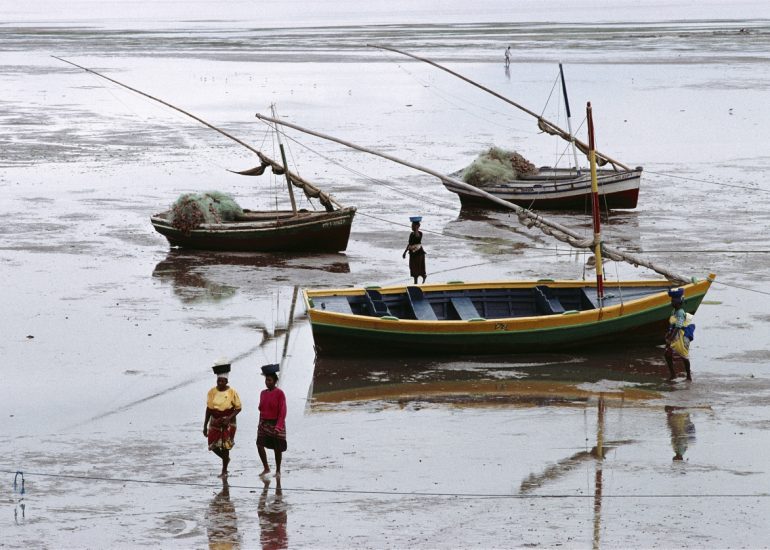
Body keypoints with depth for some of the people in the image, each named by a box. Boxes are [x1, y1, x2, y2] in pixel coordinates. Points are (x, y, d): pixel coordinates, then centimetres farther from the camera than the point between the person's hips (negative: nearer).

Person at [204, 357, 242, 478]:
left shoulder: (232, 392, -11)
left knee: (225, 447, -1)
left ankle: (224, 470, 14)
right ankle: (226, 459, 33)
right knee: (213, 446, 2)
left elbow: (238, 408, -5)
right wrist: (205, 425, 5)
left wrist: (229, 418, -21)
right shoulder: (212, 392, -2)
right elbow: (209, 409, 5)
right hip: (215, 423, 3)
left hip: (228, 423, -3)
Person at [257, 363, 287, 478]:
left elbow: (282, 412, -14)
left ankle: (278, 471, 16)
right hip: (264, 424, 5)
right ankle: (266, 468, 4)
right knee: (259, 445, -9)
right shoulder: (263, 393, 7)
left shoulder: (279, 393, -11)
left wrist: (278, 426, -21)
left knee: (277, 448, 3)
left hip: (276, 424, -5)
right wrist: (260, 423, 13)